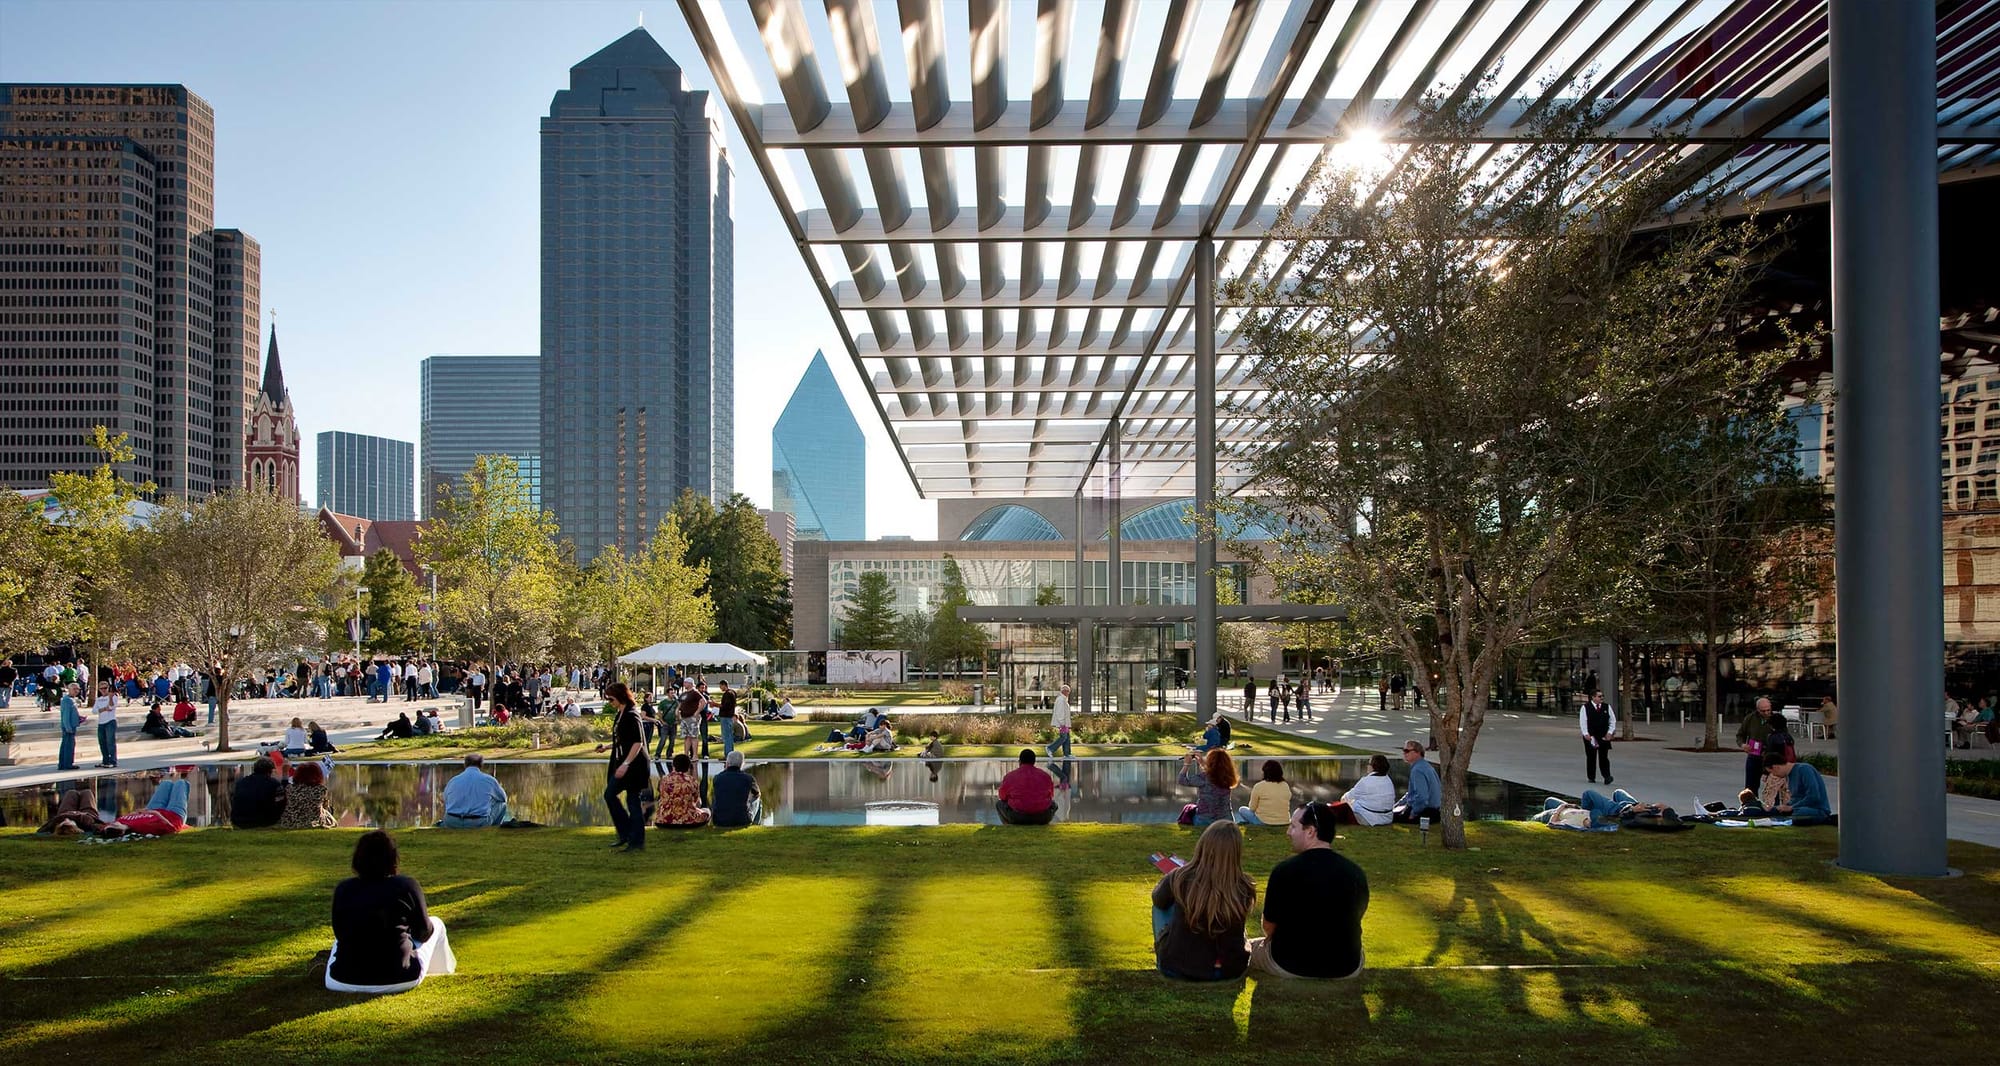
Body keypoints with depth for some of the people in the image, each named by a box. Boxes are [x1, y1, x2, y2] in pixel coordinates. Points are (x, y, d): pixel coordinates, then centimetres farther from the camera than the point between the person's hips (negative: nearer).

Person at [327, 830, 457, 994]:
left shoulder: (342, 889, 2)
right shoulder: (408, 886, -6)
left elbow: (340, 933, 16)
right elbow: (423, 932, 8)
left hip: (345, 982, 4)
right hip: (399, 981, -4)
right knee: (436, 925, 25)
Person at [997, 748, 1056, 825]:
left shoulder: (1009, 776, 3)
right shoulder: (1046, 776, 8)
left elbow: (1003, 797, 16)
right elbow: (1050, 796, 22)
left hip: (1017, 817, -1)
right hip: (1042, 817, 1)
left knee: (999, 804, 29)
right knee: (1053, 804, 35)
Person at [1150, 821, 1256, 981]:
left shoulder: (1180, 879, -20)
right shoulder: (1243, 890, -21)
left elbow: (1158, 900, 5)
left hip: (1173, 967, -1)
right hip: (1222, 973, 1)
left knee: (1161, 906, 22)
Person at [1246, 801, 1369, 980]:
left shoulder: (1284, 871, -19)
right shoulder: (1357, 873, -7)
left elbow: (1268, 926, -8)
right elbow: (1355, 918, 9)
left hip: (1290, 966, -3)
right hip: (1346, 969, 4)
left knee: (1249, 948, 25)